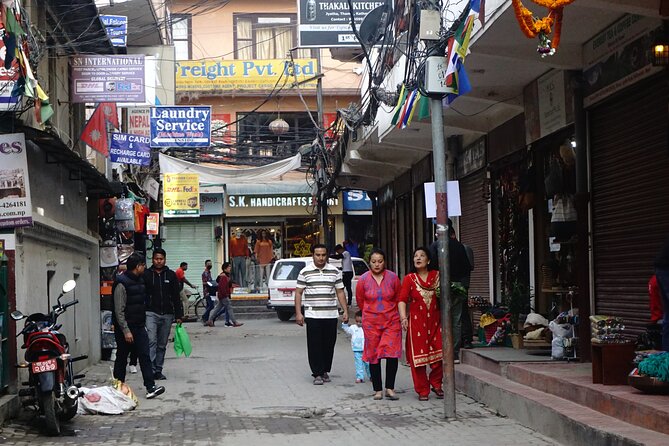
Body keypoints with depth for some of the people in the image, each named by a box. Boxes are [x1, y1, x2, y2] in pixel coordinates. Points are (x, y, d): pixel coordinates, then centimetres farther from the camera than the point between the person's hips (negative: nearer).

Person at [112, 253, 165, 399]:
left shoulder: (140, 281, 11)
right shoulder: (122, 284, -16)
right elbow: (119, 311, -19)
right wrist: (126, 331, -21)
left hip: (139, 327, 7)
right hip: (125, 328, -7)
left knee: (145, 356, -2)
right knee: (121, 358, 5)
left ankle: (150, 387, -8)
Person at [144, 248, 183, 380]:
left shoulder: (171, 275, 9)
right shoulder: (146, 275, 3)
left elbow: (176, 297, 10)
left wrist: (178, 315, 6)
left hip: (167, 315, 3)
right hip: (151, 313, -3)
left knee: (162, 345, 7)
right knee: (151, 341, -17)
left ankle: (158, 371, 14)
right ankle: (151, 370, -19)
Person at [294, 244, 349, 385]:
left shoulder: (335, 271, 9)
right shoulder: (305, 272, 2)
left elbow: (340, 292, 12)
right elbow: (298, 293, 3)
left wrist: (345, 311, 5)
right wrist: (298, 313, -3)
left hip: (331, 315, 2)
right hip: (312, 315, -2)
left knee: (329, 344, 6)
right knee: (315, 345, -4)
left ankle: (325, 371, 19)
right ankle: (317, 374, 1)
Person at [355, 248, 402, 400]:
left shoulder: (392, 277, -3)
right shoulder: (363, 279, -4)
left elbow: (399, 298, 12)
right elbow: (360, 301, 11)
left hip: (391, 321, 0)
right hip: (371, 323, 0)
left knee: (392, 353, -9)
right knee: (373, 355, 4)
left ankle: (390, 388, -2)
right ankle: (377, 390, 13)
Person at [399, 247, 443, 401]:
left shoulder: (437, 276, 6)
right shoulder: (409, 279, 1)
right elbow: (402, 300, -6)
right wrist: (403, 317, -20)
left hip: (435, 321, 2)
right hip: (417, 323, -2)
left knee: (440, 354, -2)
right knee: (418, 356, 0)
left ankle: (435, 383, 21)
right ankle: (422, 390, 11)